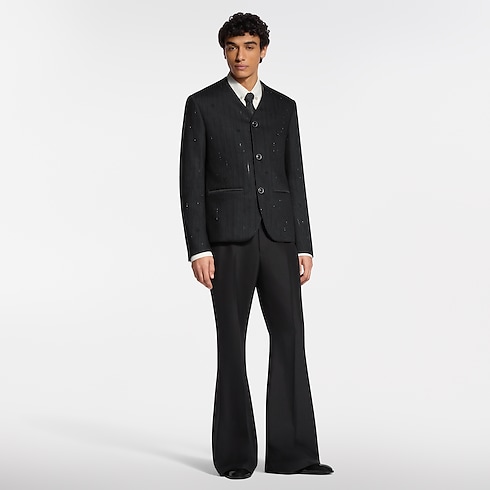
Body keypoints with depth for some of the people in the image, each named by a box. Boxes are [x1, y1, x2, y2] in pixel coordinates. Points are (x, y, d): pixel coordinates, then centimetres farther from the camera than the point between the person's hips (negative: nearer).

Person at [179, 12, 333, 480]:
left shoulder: (284, 107, 14)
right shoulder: (202, 104, 3)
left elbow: (295, 179, 12)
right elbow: (192, 182, -2)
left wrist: (304, 247, 4)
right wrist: (198, 249, -11)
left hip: (278, 237, 3)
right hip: (227, 238, -3)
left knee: (290, 339, -2)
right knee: (232, 344, 0)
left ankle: (290, 451, 5)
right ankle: (235, 453, 9)